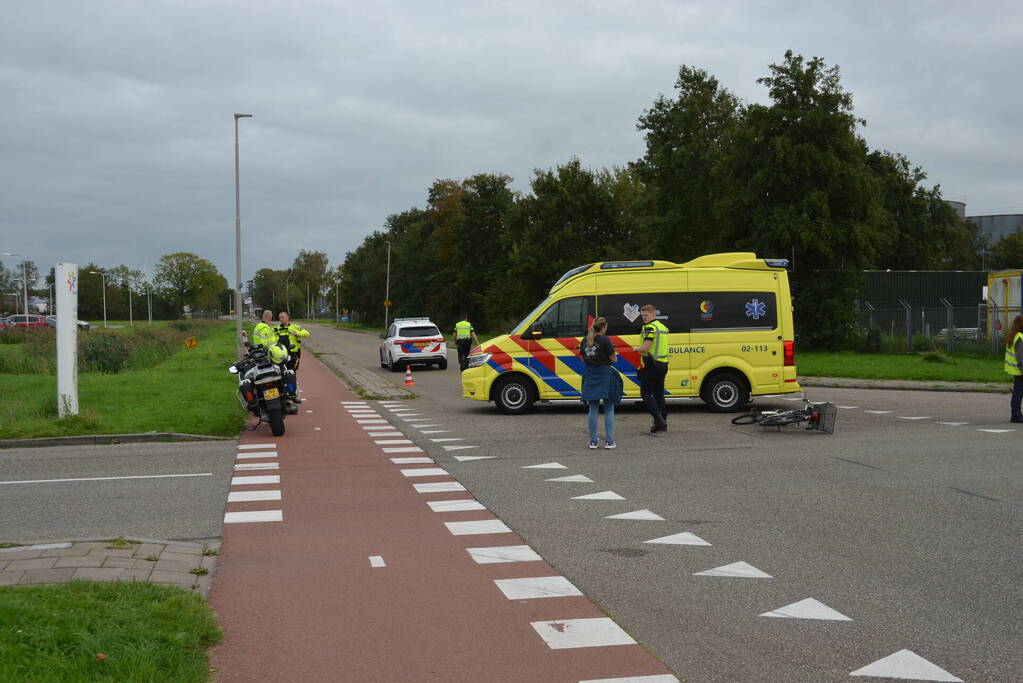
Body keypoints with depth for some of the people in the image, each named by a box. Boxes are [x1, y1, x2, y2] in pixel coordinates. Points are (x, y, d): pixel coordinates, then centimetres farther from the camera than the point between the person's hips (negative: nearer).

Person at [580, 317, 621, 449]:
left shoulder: (585, 341, 4)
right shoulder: (605, 340, -12)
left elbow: (583, 359, 12)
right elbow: (613, 359, -9)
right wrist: (613, 353, 10)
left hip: (590, 376, 4)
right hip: (605, 375, -4)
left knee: (593, 409, 9)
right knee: (609, 409, 4)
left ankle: (593, 441, 8)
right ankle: (609, 441, 1)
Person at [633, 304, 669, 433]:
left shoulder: (650, 328, -14)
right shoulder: (663, 327, 15)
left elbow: (645, 348, -22)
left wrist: (636, 348, -3)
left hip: (652, 365, -9)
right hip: (663, 364, 9)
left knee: (646, 393, -2)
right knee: (659, 394, 15)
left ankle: (659, 420, -13)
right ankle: (662, 423, 14)